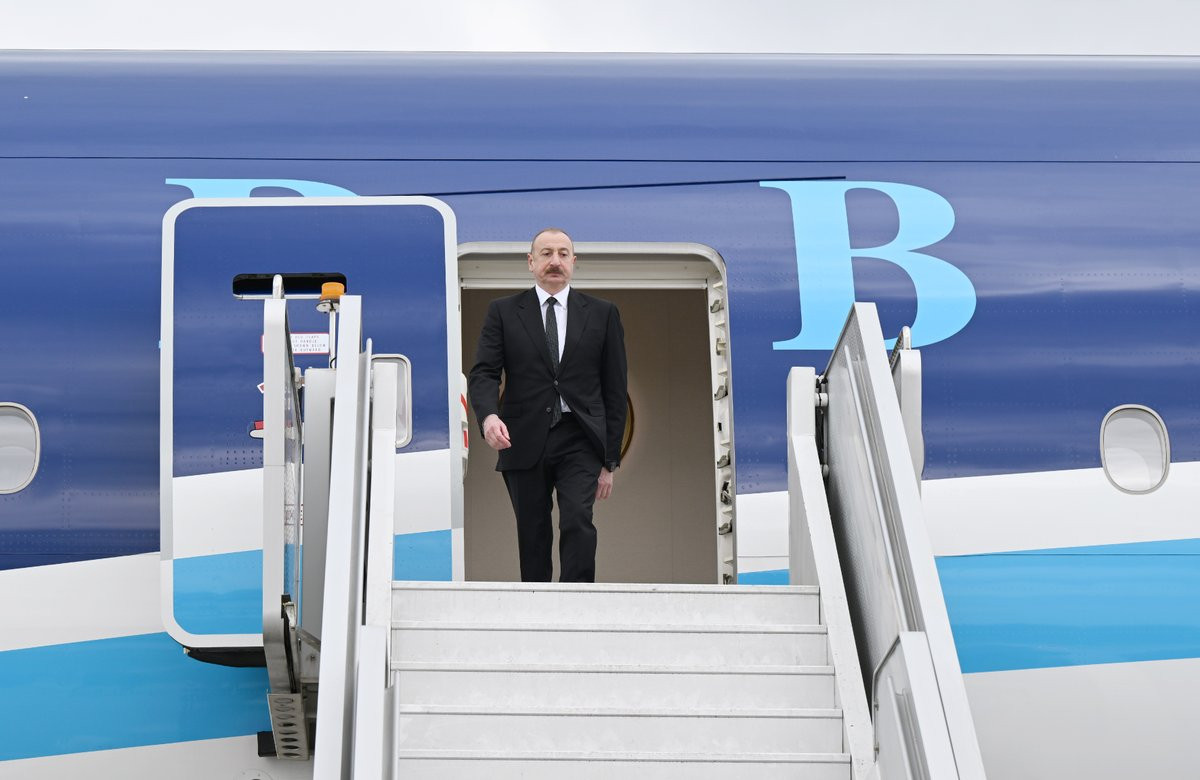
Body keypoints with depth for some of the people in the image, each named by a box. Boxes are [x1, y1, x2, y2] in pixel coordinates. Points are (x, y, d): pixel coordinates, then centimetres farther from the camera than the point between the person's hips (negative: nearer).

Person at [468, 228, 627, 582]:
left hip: (579, 442, -1)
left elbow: (615, 389, 9)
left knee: (577, 522, -18)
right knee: (532, 537, 6)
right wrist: (489, 415, -24)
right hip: (524, 443, 1)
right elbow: (483, 373, -1)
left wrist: (610, 460, 4)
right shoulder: (503, 311, 8)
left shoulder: (602, 314, 8)